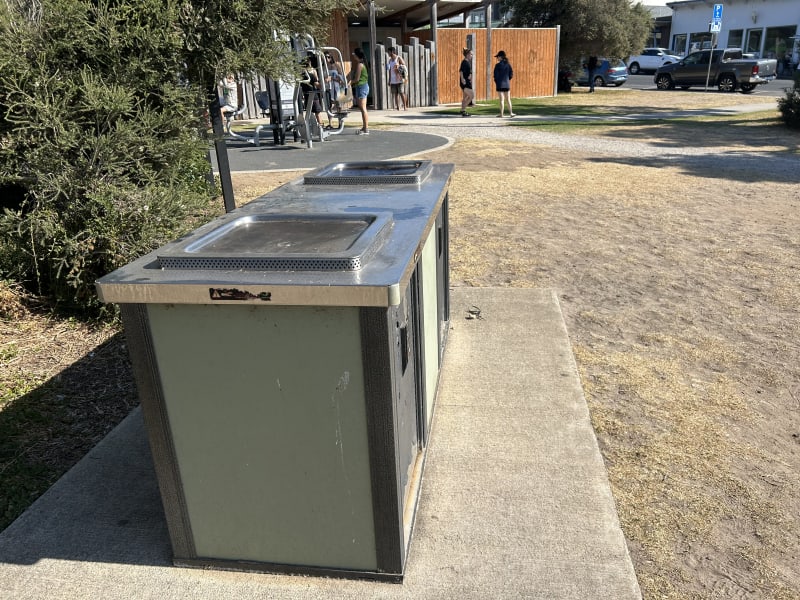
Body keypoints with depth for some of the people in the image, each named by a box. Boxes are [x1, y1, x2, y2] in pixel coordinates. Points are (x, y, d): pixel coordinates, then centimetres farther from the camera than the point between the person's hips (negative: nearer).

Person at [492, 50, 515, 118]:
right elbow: (511, 75, 5)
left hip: (500, 84, -4)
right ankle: (511, 113, 13)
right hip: (507, 84, 4)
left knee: (502, 100, 0)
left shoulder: (498, 65, -10)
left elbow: (495, 75, -11)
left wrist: (496, 81, 7)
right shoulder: (508, 64, 3)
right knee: (508, 99, 11)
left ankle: (501, 114, 1)